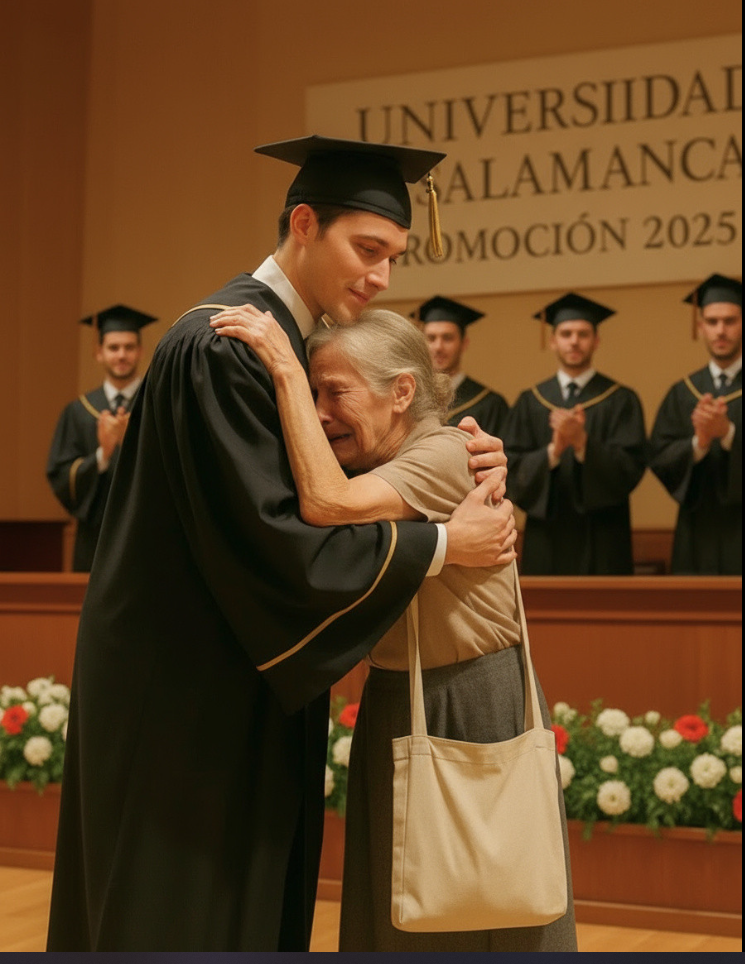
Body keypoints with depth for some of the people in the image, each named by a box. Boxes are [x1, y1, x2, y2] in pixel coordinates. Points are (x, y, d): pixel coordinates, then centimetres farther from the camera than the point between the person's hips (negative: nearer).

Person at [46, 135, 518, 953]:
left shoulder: (292, 341, 9)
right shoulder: (221, 347, -21)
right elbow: (269, 539, -26)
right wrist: (439, 544, -18)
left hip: (236, 689, 9)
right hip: (185, 695, -9)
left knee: (240, 908, 17)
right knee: (181, 912, 2)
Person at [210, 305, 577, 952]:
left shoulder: (451, 453, -19)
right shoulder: (365, 473, 8)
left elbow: (328, 504, -34)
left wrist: (286, 370, -29)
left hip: (476, 711, -8)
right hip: (393, 710, 8)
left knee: (479, 922, 7)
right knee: (397, 918, 17)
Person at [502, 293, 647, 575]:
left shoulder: (621, 401, 2)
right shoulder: (529, 402, 9)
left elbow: (629, 470, -8)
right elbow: (512, 469, 0)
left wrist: (583, 443, -23)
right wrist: (552, 451, -19)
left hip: (602, 544, -2)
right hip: (545, 543, 2)